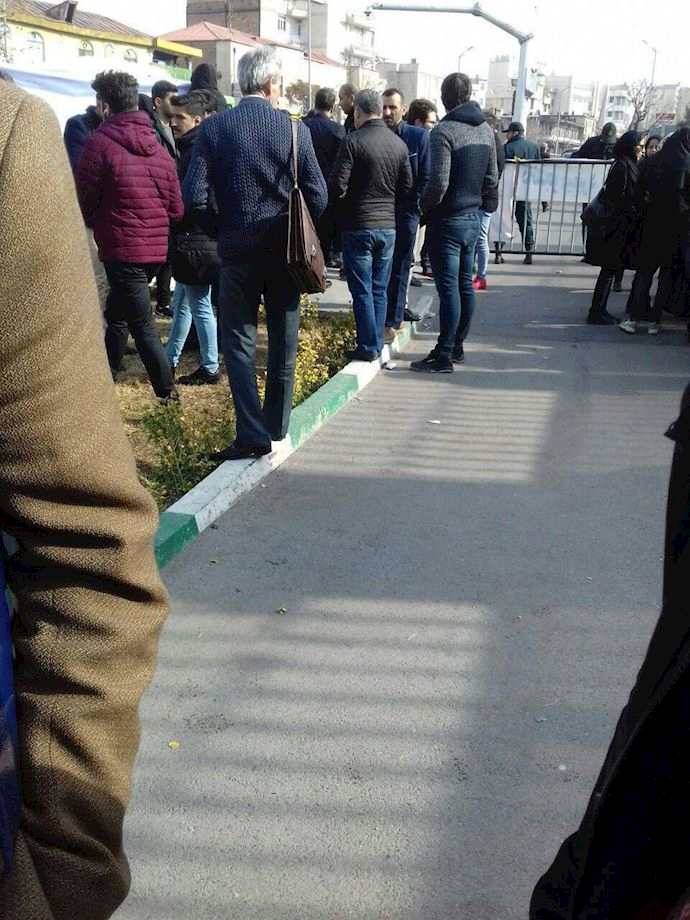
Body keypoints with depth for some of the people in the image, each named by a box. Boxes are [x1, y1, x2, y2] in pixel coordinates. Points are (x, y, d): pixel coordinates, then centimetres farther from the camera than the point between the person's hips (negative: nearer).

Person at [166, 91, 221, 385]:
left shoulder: (198, 150, -17)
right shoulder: (190, 147, 14)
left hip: (195, 243, -10)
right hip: (189, 239, 10)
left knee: (200, 307, 0)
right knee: (181, 303, 18)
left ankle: (210, 369, 11)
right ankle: (170, 360, 30)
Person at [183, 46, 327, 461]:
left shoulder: (214, 128, -6)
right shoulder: (295, 129, -5)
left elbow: (195, 195, -10)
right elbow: (318, 196, -5)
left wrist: (221, 229, 6)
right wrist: (297, 230, 12)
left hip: (238, 251, -1)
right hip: (286, 251, 1)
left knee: (239, 341, 7)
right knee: (284, 341, 13)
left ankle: (253, 433, -2)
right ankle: (277, 426, 25)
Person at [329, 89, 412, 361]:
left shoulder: (353, 142, -12)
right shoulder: (398, 143, 4)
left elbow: (337, 186, -13)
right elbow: (407, 186, 8)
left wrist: (343, 208, 6)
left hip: (358, 226, -5)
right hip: (388, 226, 5)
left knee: (362, 291, 2)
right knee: (380, 290, 12)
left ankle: (368, 347, 5)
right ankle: (377, 345, 18)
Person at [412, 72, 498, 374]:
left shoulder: (444, 130, -15)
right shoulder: (485, 129, 8)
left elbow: (439, 182, -21)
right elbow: (492, 177, 12)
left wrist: (425, 206, -5)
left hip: (447, 221, -8)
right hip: (473, 218, 8)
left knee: (448, 288, -6)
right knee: (465, 285, 13)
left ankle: (443, 356, -1)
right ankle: (457, 347, 23)